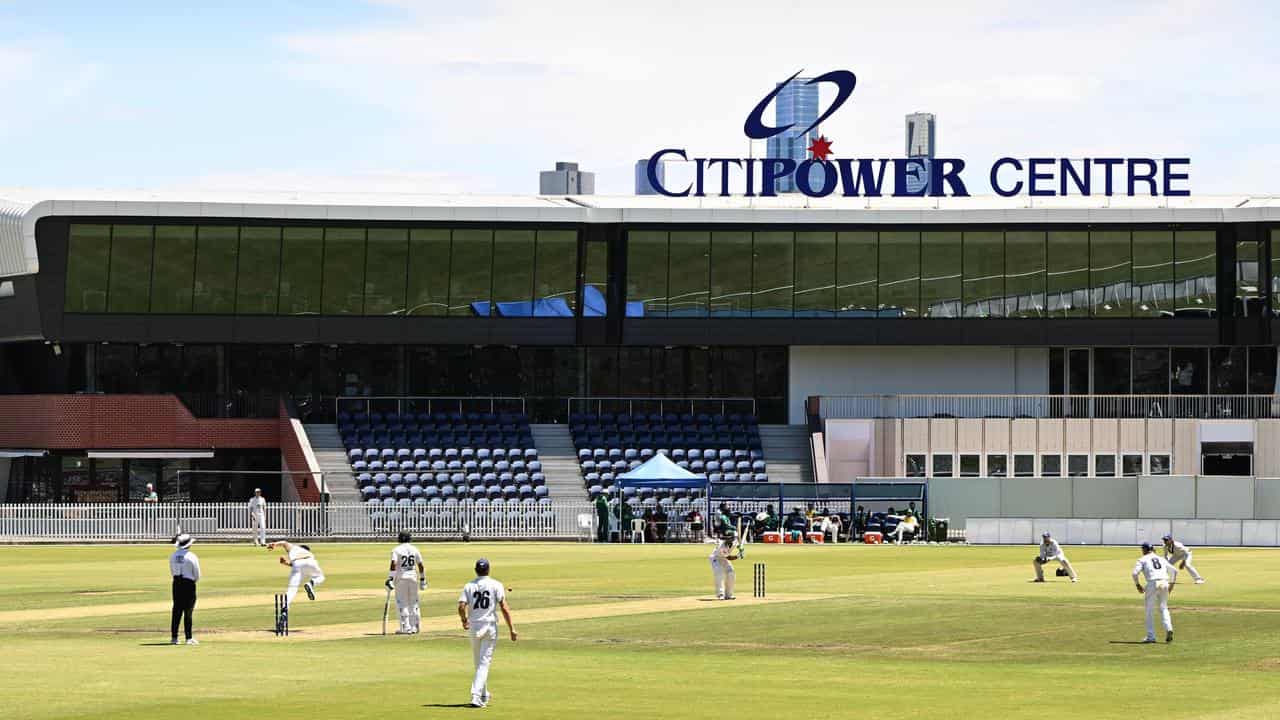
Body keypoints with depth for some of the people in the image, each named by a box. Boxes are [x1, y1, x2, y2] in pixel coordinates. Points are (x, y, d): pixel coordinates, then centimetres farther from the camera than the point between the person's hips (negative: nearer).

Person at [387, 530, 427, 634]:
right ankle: (414, 627, 13)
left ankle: (406, 628, -6)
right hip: (413, 577, 4)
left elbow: (393, 564, -17)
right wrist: (423, 579, 15)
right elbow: (420, 565, 7)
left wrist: (390, 578, -19)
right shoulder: (414, 549, 6)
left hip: (401, 578, -4)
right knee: (413, 603, 12)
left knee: (402, 603, 1)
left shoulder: (396, 550, -5)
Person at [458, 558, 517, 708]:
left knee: (479, 662, 18)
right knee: (484, 662, -4)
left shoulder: (469, 586, 2)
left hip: (474, 627, 2)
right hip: (490, 626, -2)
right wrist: (511, 628, -7)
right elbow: (504, 607, -9)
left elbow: (461, 607, -8)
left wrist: (464, 620, 12)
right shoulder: (496, 585, -3)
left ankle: (484, 695, 30)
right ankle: (476, 696, -18)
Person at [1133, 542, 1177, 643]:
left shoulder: (1142, 560, 10)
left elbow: (1135, 573, -5)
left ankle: (1151, 636, 6)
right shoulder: (1161, 559, 23)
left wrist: (1137, 585, 6)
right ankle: (1168, 628, -9)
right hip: (1164, 583, 4)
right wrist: (1171, 584, 23)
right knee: (1163, 608, 15)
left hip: (1152, 584, -4)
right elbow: (1174, 571, 19)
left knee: (1150, 611, 7)